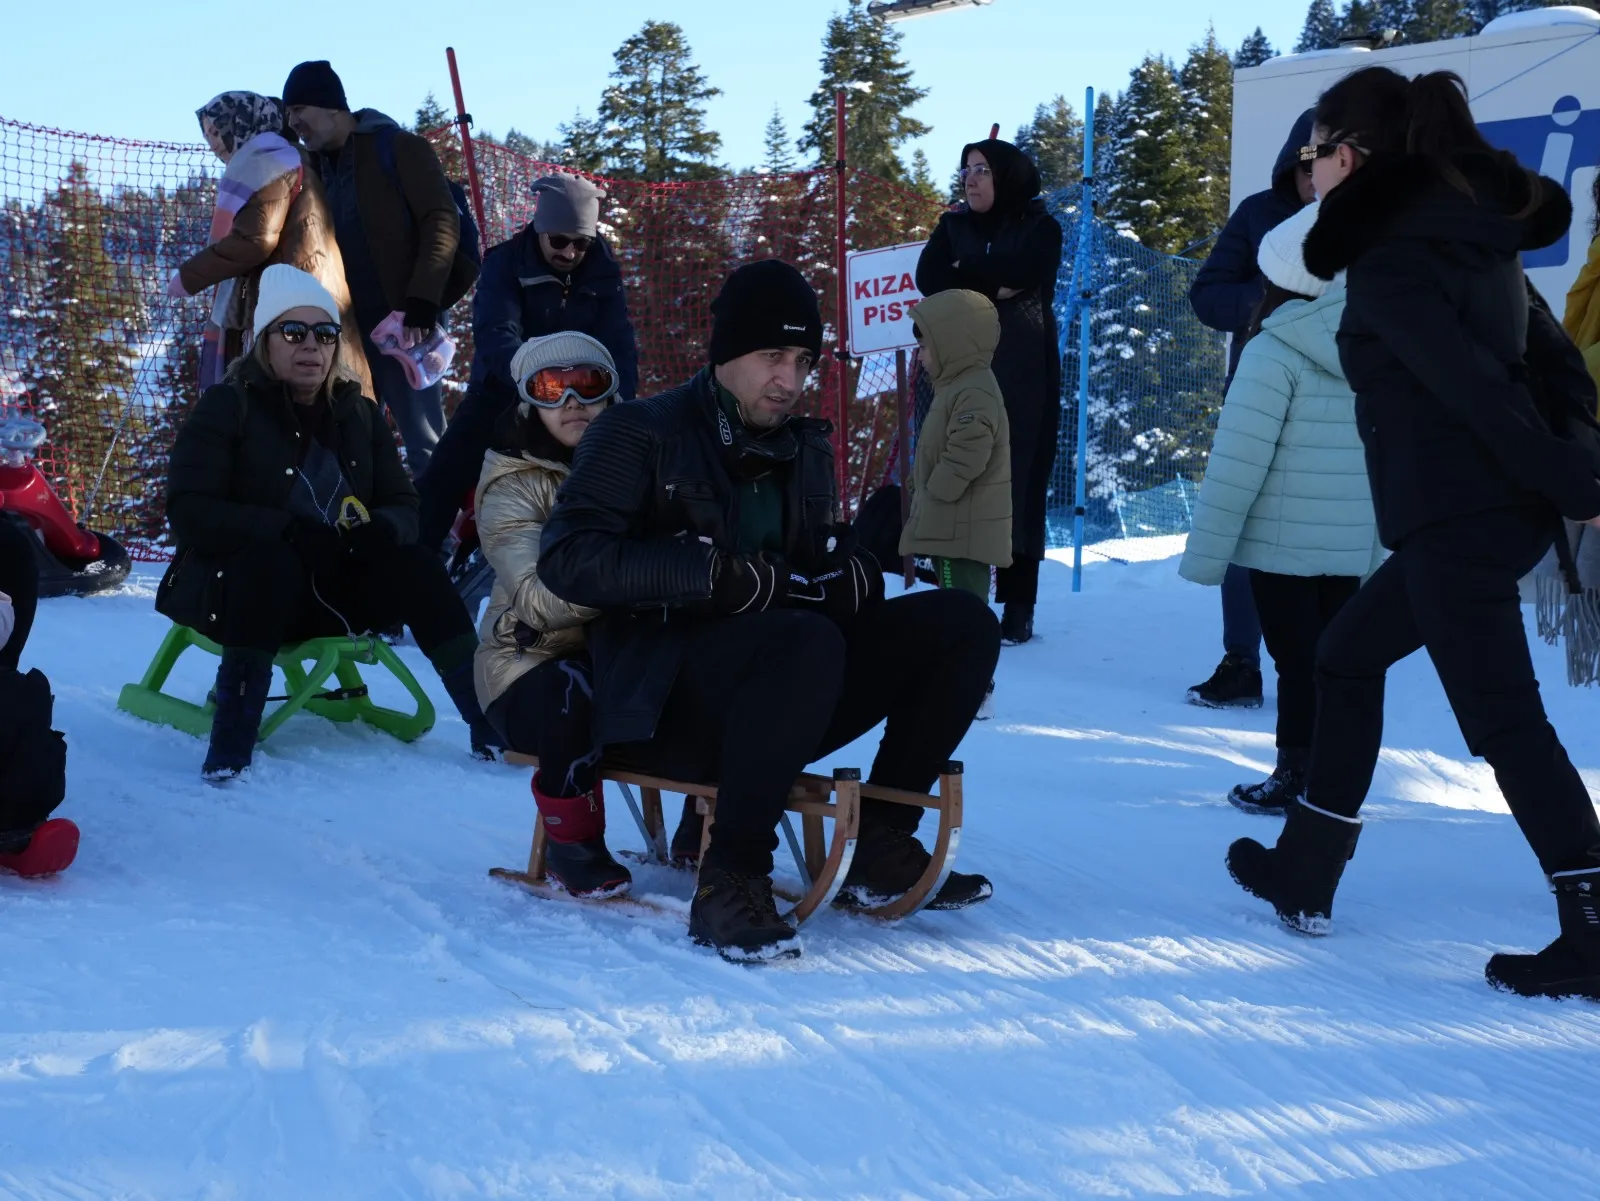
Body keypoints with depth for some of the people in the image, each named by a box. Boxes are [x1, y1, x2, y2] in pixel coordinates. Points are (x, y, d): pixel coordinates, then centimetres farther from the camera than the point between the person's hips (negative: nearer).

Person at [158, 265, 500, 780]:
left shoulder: (359, 414, 7)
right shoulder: (226, 407, -8)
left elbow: (403, 505, 5)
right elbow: (191, 513, -17)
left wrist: (384, 529, -21)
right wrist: (289, 530, -28)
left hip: (328, 587, 5)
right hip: (231, 586, -4)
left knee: (413, 567, -20)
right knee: (273, 561, -37)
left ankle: (493, 723, -24)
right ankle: (230, 743, -38)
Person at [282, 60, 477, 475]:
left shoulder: (398, 148, -3)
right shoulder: (315, 168, 16)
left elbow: (442, 222, -10)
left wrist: (421, 306, -18)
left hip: (400, 322, -6)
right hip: (344, 329, 6)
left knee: (425, 447, -3)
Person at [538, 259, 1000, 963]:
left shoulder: (805, 449, 19)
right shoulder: (642, 434, -1)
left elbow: (824, 563, 23)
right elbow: (568, 558, -13)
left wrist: (850, 569, -4)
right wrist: (719, 575, -22)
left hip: (781, 692, 7)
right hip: (671, 701, -7)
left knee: (962, 624, -6)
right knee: (806, 641, -37)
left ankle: (881, 850, -3)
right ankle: (729, 881, -29)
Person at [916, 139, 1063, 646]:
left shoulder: (1040, 229, 5)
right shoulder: (953, 227, 15)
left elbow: (1020, 273, -15)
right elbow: (929, 279, -2)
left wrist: (966, 274, -2)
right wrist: (991, 287, -13)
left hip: (1021, 374, -3)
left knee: (1019, 482, -5)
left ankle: (1018, 606, -4)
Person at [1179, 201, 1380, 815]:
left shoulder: (1276, 349, -14)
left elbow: (1239, 460, -16)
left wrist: (1206, 549, -10)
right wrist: (1379, 546, 18)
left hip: (1280, 539, -5)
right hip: (1351, 545, 5)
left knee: (1297, 659, 2)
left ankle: (1295, 778, 8)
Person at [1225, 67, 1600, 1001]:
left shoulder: (1384, 256, -14)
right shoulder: (1468, 228, 13)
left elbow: (1471, 383, -20)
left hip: (1455, 514, -10)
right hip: (1501, 505, 10)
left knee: (1503, 717, -6)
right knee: (1348, 656, 21)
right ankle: (1306, 872, 28)